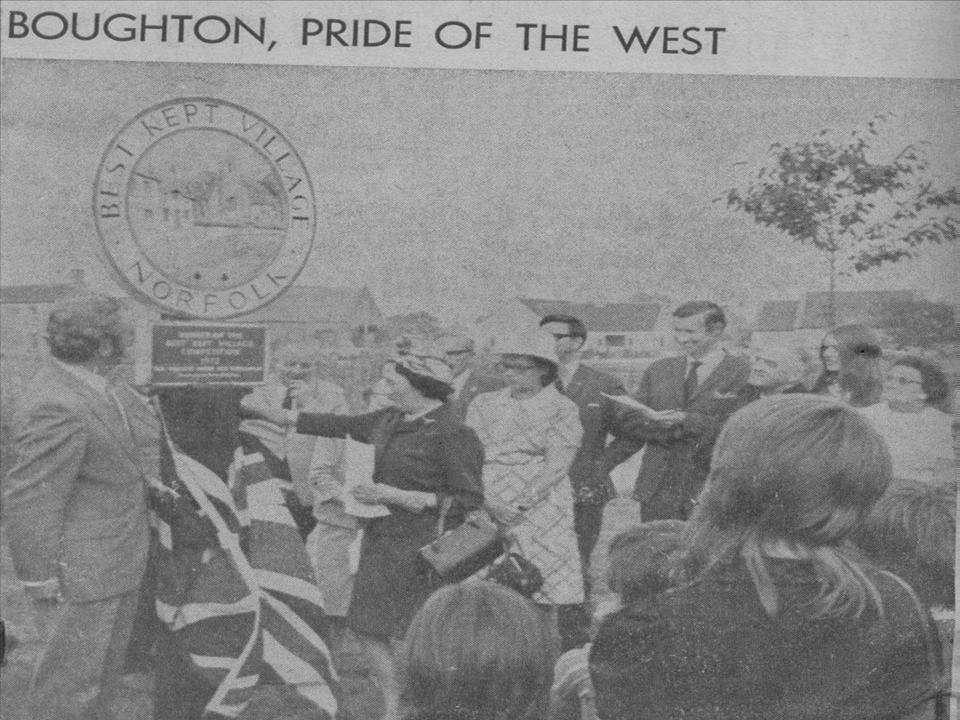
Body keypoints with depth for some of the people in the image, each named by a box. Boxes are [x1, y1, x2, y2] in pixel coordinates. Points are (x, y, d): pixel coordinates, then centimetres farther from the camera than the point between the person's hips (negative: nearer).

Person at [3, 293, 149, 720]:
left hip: (114, 568, 10)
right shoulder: (59, 407, -25)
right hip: (79, 576, -10)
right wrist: (42, 583, -19)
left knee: (102, 674, 21)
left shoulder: (83, 386, 6)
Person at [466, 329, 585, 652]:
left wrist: (521, 503, -17)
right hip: (484, 514, 3)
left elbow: (556, 466, -5)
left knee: (544, 603, -5)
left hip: (538, 513, -3)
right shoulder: (483, 404, 17)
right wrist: (488, 502, -11)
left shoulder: (562, 408, 6)